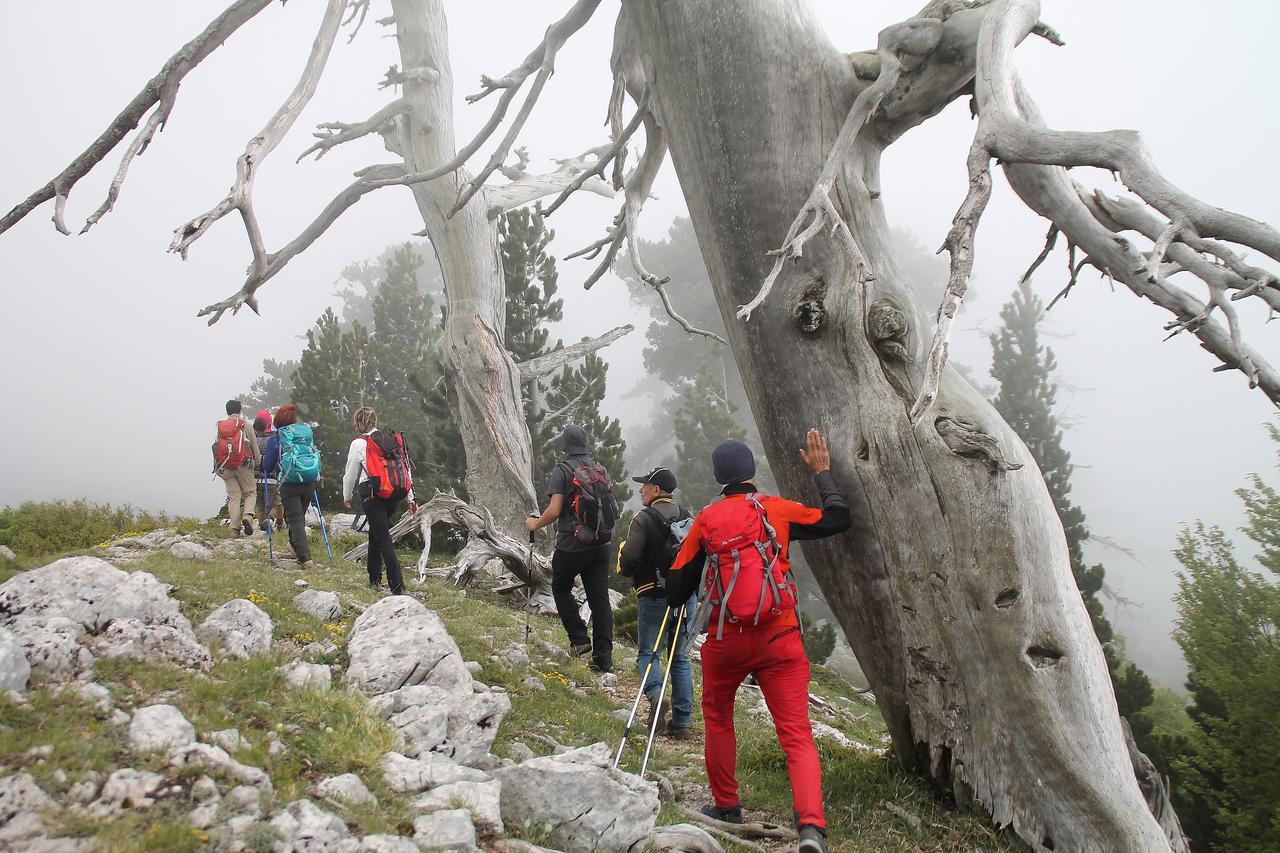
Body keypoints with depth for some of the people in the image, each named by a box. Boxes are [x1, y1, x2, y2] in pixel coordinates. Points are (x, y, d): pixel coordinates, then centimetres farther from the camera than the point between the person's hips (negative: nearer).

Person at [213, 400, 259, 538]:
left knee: (233, 497, 6)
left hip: (225, 468, 3)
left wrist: (217, 468, 14)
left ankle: (234, 529, 0)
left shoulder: (218, 426, 7)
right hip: (243, 466, -3)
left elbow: (215, 447, 7)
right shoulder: (246, 425, -1)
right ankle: (247, 515, -18)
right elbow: (255, 447, 2)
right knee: (250, 493, 9)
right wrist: (257, 463, 15)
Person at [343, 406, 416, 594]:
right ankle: (375, 580, 27)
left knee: (383, 538, -7)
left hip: (372, 495, -6)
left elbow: (350, 474, 7)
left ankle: (398, 587, -15)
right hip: (395, 494, 6)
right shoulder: (393, 439, 11)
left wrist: (347, 496, 24)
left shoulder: (359, 443, -2)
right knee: (376, 532, 23)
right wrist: (410, 498, 18)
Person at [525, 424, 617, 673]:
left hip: (571, 544, -5)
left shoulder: (562, 470, -9)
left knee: (561, 587, 19)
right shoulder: (600, 469, 8)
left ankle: (579, 639, 9)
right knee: (600, 598, 6)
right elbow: (613, 509, 11)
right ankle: (604, 658, 5)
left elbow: (554, 511, -16)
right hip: (600, 544, 5)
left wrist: (535, 524, 1)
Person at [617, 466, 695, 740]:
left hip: (653, 597, -5)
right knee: (680, 658, 11)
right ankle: (683, 722, 9)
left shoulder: (644, 519, -11)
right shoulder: (687, 517, 6)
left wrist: (630, 573, 2)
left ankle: (656, 695, -18)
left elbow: (629, 557, -19)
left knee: (648, 653, 9)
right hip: (686, 597, 5)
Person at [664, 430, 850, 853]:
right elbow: (838, 520, 4)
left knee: (718, 718, 24)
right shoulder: (776, 509, -2)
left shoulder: (705, 521, 1)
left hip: (725, 642, 1)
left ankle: (726, 806, 32)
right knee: (797, 734, -1)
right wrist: (822, 473, 14)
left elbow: (676, 590, 4)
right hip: (780, 640, -1)